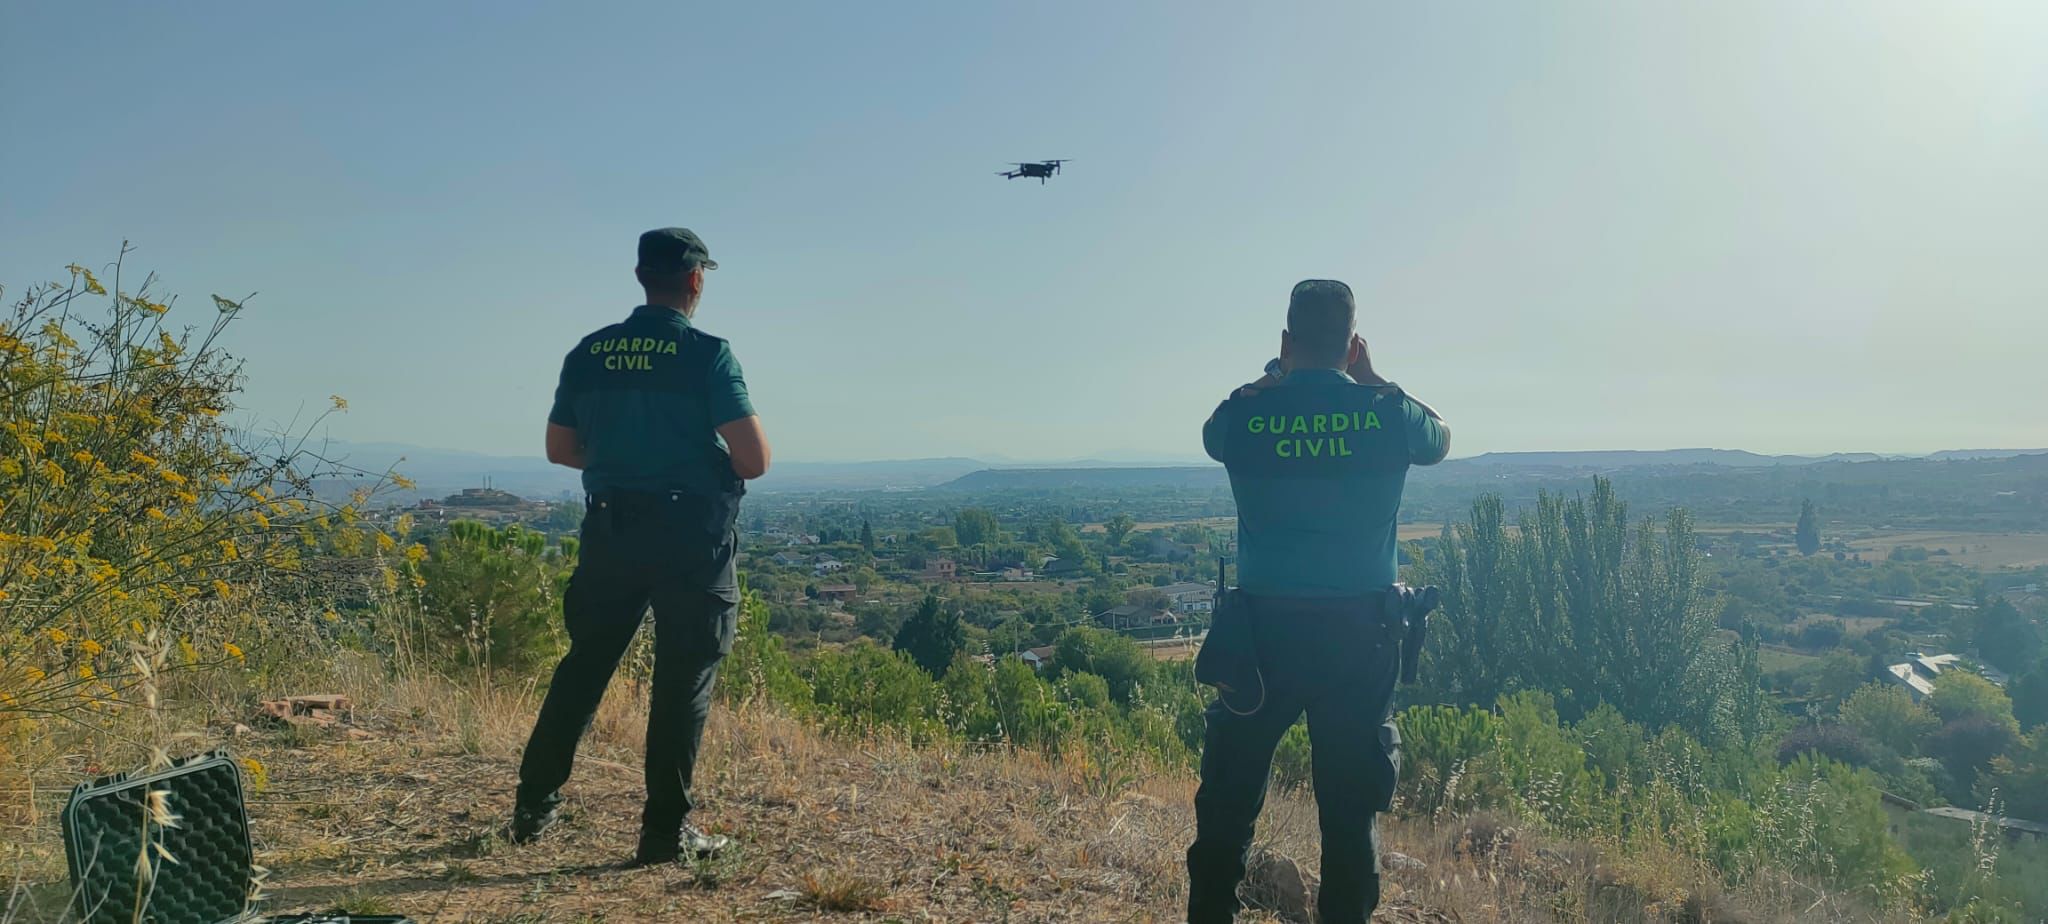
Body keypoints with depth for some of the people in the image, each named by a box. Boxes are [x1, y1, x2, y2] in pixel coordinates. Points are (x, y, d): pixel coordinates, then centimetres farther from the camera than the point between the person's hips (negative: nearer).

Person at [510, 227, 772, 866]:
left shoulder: (588, 353, 5)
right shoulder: (708, 355, -11)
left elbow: (559, 448, 13)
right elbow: (755, 460, -14)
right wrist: (719, 463, 8)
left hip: (609, 530, 5)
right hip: (692, 537, -5)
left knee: (583, 665, 18)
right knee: (684, 681, 4)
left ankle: (534, 805, 26)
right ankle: (665, 832, 8)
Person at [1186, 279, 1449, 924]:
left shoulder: (1246, 414, -5)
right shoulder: (1387, 413, -3)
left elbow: (1211, 436, 21)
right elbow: (1441, 439, 21)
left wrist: (1275, 376, 19)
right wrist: (1373, 379, 21)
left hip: (1264, 629, 0)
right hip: (1359, 633, 1)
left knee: (1228, 799, 11)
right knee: (1349, 809, 10)